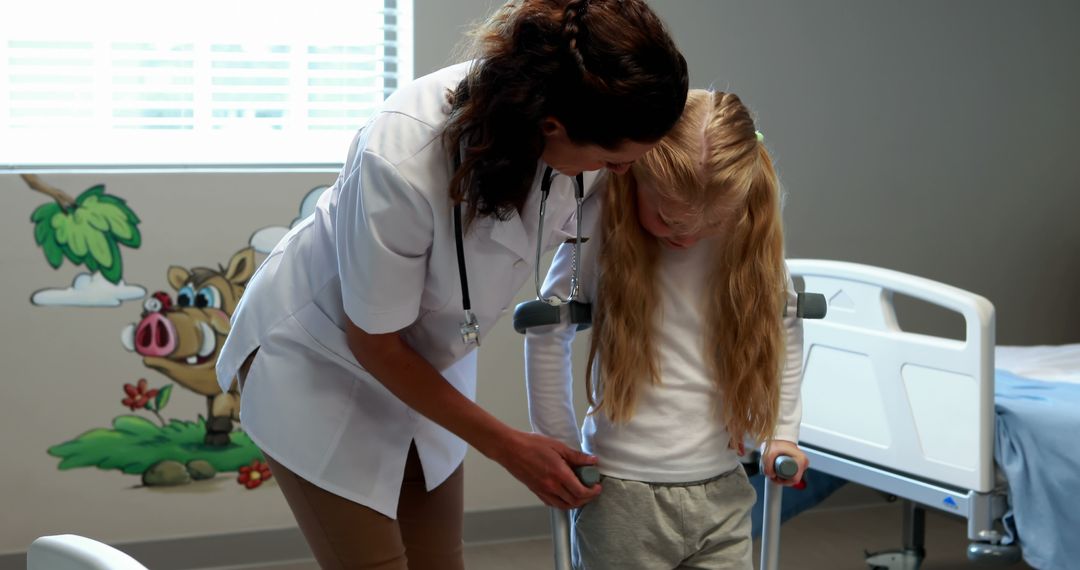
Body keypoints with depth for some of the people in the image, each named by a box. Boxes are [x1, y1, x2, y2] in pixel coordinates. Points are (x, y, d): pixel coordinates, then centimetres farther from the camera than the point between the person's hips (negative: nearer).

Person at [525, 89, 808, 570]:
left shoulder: (750, 227, -3)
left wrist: (782, 431, 9)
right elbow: (547, 333, -3)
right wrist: (561, 447, -2)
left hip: (723, 494, 3)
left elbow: (784, 326, 13)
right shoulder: (604, 222, -12)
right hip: (623, 497, -2)